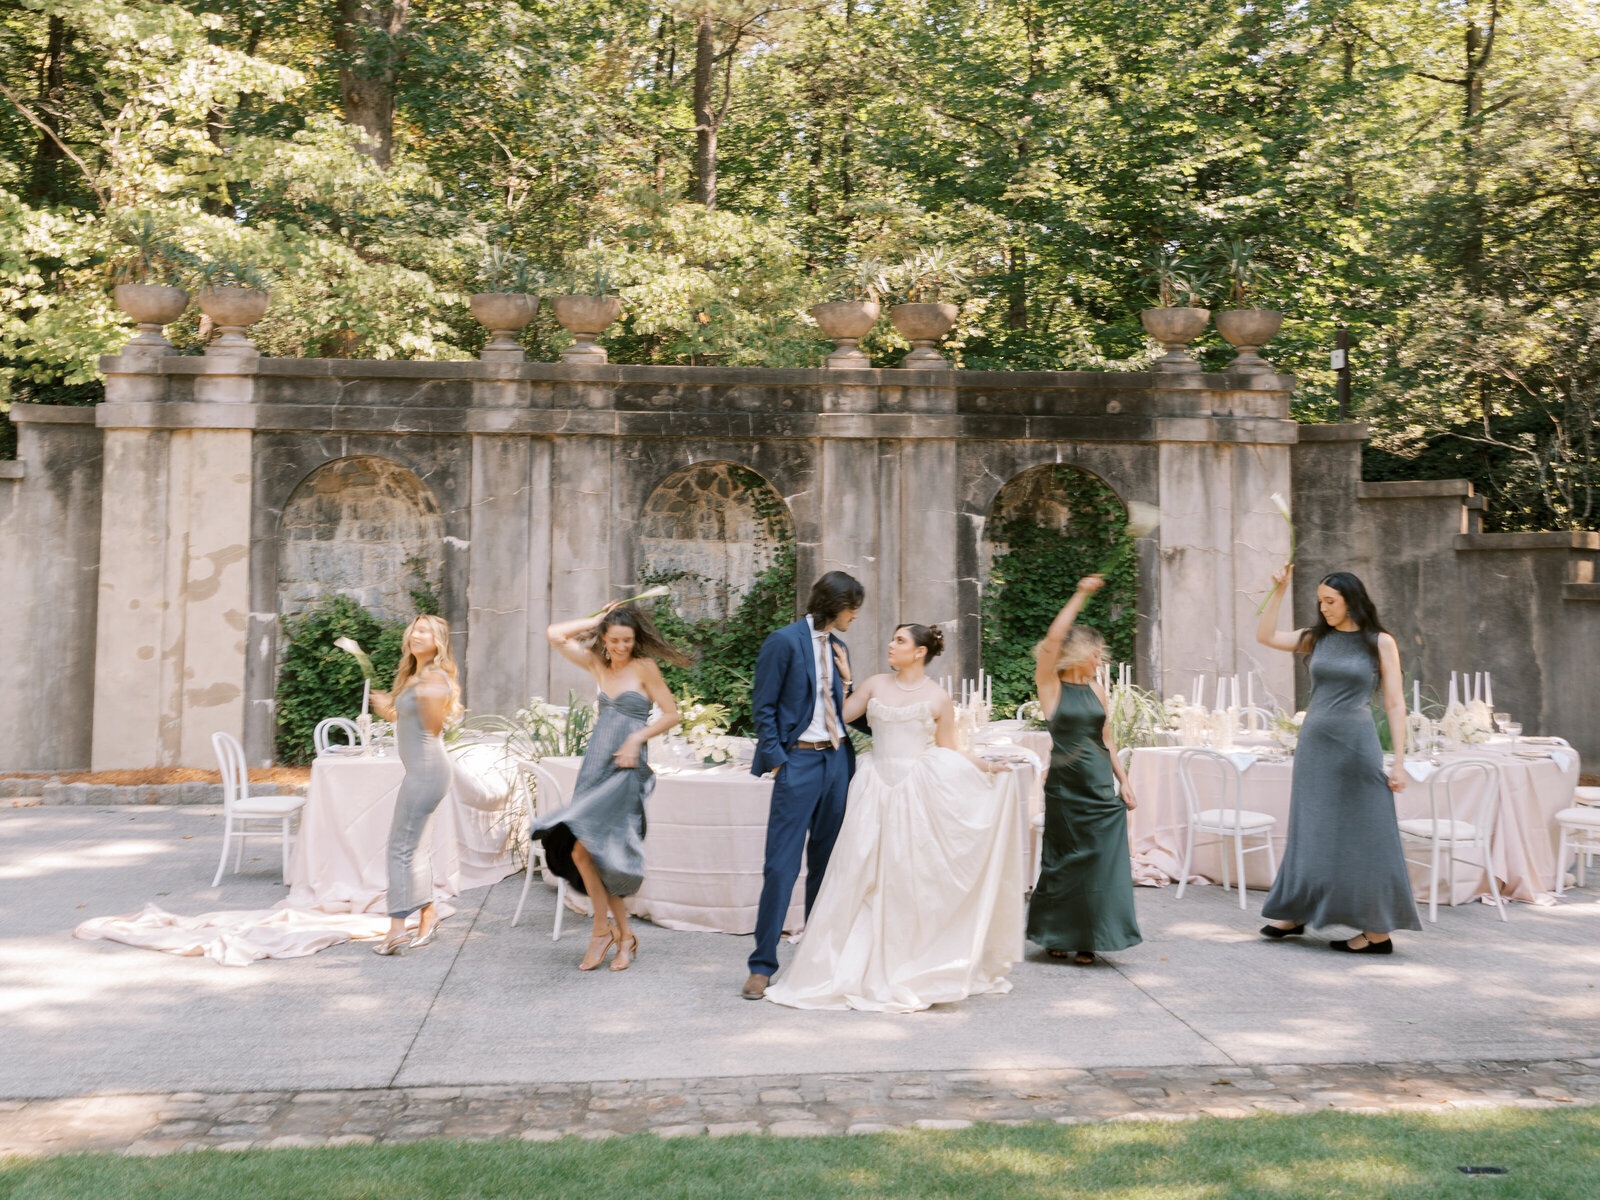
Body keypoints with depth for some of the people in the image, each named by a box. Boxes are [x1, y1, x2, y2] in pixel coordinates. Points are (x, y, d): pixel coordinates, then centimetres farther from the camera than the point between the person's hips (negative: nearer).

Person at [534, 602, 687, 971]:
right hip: (595, 767, 6)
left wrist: (637, 737, -13)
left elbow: (671, 714, -2)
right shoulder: (597, 664, 11)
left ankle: (604, 927, -1)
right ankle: (624, 935, 13)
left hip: (625, 771, -6)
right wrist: (597, 619, 10)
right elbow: (555, 634, 11)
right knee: (596, 854, 2)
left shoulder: (644, 668, -3)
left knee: (582, 847, -16)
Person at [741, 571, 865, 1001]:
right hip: (799, 760, -7)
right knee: (782, 865, -6)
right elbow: (763, 707, -7)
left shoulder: (838, 647, 14)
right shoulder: (784, 641, -7)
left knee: (826, 864, 11)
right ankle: (762, 966, 1)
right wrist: (776, 761, -11)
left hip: (837, 759, 7)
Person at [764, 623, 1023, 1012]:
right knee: (865, 875, 1)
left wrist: (986, 765, -7)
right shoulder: (876, 685, 9)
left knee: (915, 877, 1)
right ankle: (865, 965, 11)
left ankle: (913, 969, 13)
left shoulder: (938, 698, 2)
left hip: (918, 792, -3)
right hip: (877, 789, 3)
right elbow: (840, 715, 10)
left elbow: (948, 751, 4)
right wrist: (844, 678, 7)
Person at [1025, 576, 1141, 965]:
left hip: (1102, 787, 5)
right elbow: (1054, 638, -17)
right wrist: (1081, 595, -15)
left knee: (1100, 861, 2)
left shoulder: (1095, 690, 11)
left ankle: (1087, 939, 11)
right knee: (1065, 860, 3)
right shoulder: (1050, 684, -3)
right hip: (1066, 786, -5)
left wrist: (1124, 780, 10)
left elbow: (1106, 740, 16)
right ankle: (1055, 935, 19)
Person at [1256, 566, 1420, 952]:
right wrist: (1279, 590, 1)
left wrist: (1399, 761, -7)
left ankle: (1378, 931, 7)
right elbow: (1265, 635, 8)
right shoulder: (1316, 639, 10)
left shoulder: (1380, 643, -1)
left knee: (1363, 837, -1)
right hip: (1315, 744, 4)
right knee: (1311, 833, 12)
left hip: (1357, 745, -4)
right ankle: (1294, 914, 23)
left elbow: (1395, 703, -2)